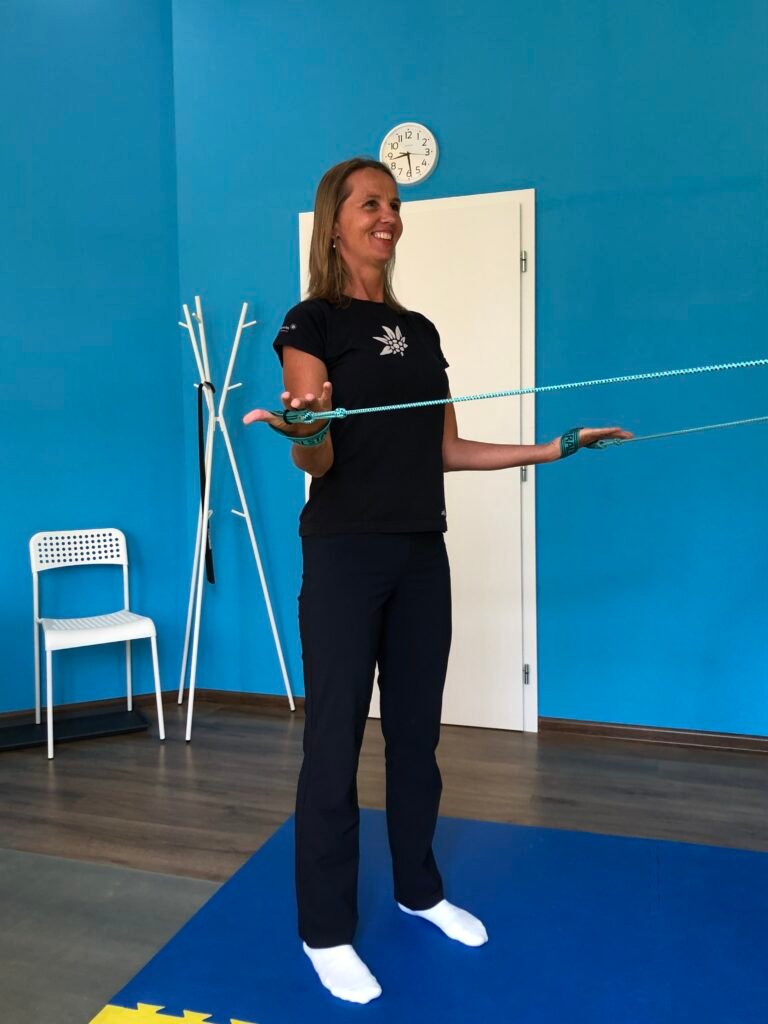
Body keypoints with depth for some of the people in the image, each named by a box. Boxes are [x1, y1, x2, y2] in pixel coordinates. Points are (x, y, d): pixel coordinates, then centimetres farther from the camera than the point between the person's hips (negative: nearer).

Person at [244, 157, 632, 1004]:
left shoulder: (419, 330, 14)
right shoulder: (312, 323, -4)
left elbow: (445, 449, 15)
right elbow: (316, 462, -12)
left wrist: (547, 450, 11)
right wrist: (307, 429, -34)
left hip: (421, 553, 6)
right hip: (344, 554, -6)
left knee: (416, 729, 15)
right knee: (335, 740, 0)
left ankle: (419, 889, 34)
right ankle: (326, 932, 18)